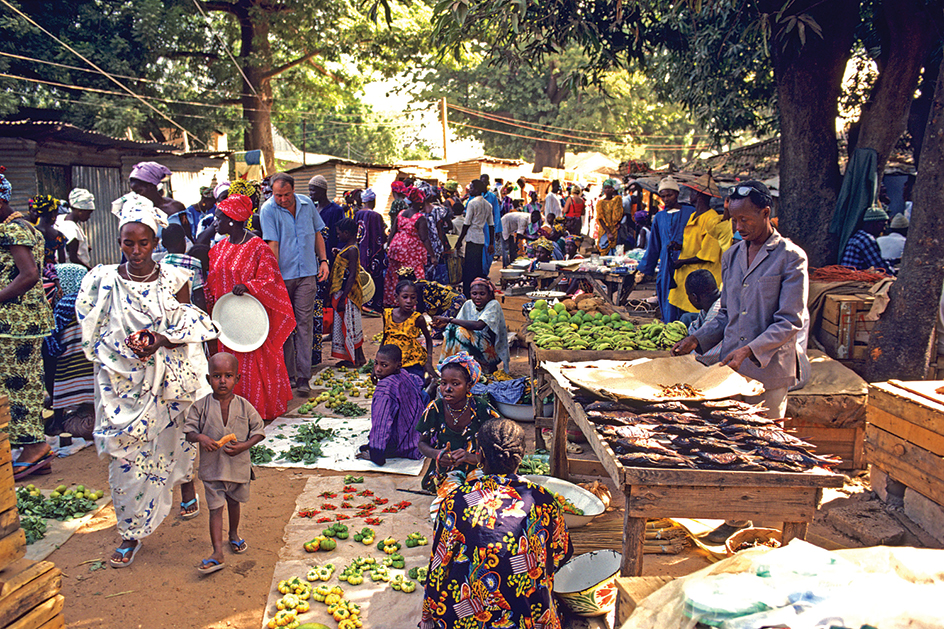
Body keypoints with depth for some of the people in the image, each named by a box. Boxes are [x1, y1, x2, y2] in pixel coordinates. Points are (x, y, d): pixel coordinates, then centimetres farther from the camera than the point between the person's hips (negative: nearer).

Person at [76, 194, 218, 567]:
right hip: (123, 382, 0)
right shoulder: (104, 281, -3)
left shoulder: (174, 279, -4)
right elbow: (98, 337, 0)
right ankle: (132, 533, 13)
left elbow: (190, 330, -3)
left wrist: (160, 341, -21)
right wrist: (129, 346, -18)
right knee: (127, 455, 0)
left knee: (176, 439, 17)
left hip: (170, 378, 0)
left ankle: (187, 487, 49)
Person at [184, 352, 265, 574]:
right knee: (215, 508, -1)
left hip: (238, 465, 2)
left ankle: (234, 534, 47)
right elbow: (189, 431, -3)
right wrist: (200, 438, -24)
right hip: (211, 467, -1)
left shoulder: (244, 406, -8)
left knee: (234, 502, 22)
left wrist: (244, 445, -17)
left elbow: (259, 431, -2)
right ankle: (217, 554, 1)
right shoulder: (201, 406, -9)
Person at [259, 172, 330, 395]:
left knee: (304, 324, -2)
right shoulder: (268, 209, -7)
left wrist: (323, 260, 8)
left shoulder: (307, 204, 6)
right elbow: (272, 244, -12)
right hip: (282, 275, -2)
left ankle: (303, 377, 0)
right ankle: (287, 375, 18)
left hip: (306, 274, 2)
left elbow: (317, 234, 17)